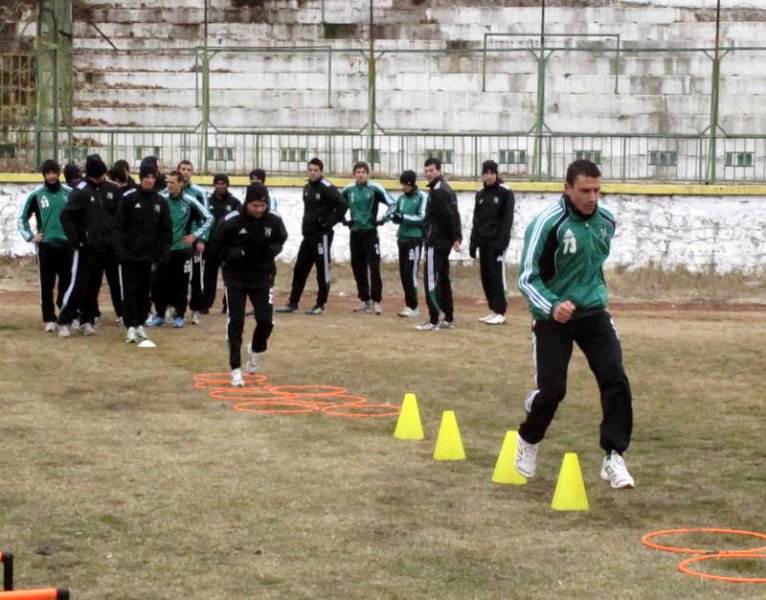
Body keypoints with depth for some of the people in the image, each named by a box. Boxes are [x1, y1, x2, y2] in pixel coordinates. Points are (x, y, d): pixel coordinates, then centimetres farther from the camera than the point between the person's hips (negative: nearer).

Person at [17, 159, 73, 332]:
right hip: (45, 245, -1)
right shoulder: (36, 195, 0)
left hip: (66, 244, 1)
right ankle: (49, 320, 6)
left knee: (67, 282, 4)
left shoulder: (69, 193, 2)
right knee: (46, 284, 1)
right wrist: (30, 236, 1)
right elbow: (23, 217, 9)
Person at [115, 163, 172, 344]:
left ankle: (140, 323, 18)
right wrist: (120, 252, -12)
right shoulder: (128, 198, -4)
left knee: (144, 291, 8)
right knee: (130, 290, -2)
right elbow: (119, 227, -6)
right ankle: (130, 326, 0)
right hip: (130, 254, -3)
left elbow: (166, 231, 8)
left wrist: (163, 255, 1)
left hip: (149, 255, 3)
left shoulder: (161, 202, 6)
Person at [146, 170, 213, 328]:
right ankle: (160, 314, 15)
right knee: (160, 283, 3)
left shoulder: (190, 202, -8)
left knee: (180, 284, 3)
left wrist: (195, 235, -6)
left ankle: (180, 316, 13)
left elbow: (209, 219, -1)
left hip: (182, 249, -2)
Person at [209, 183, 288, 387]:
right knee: (235, 323, -1)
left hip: (263, 277, 2)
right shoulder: (231, 221, -18)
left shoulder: (274, 221, -9)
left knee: (266, 321, -4)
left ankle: (256, 350, 28)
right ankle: (236, 369, 8)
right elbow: (216, 245, -9)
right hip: (235, 277, -2)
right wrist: (240, 254, -24)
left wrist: (272, 250, -13)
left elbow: (280, 239, 10)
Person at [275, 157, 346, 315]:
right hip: (308, 234, 8)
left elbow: (342, 205, -16)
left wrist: (329, 222, -16)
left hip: (322, 235, -8)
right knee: (299, 269, 10)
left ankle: (320, 305, 6)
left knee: (322, 270, -1)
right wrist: (305, 226, 13)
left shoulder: (327, 188, -12)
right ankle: (292, 304, 15)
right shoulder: (307, 188, 13)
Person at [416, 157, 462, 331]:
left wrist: (454, 238, -14)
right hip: (444, 241, 10)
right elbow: (452, 216, 15)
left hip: (436, 242, -10)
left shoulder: (438, 190, -15)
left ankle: (433, 321, -10)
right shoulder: (445, 189, 16)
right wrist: (456, 238, 10)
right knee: (443, 279, 14)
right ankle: (448, 318, 18)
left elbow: (448, 217, -18)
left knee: (431, 280, -9)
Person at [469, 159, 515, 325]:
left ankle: (500, 313, -5)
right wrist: (473, 242, 10)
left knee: (497, 276, -7)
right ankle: (493, 310, 14)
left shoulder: (505, 192, -6)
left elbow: (507, 219, -11)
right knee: (486, 277, 7)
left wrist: (501, 242, -18)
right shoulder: (480, 194, 13)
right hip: (483, 242, 7)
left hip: (497, 242, -7)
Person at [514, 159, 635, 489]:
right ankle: (528, 442, 27)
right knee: (552, 390, -4)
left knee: (615, 380, -12)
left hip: (592, 313, 5)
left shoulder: (606, 220, 1)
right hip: (552, 317, -4)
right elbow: (527, 278, -17)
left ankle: (613, 458, -4)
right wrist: (551, 306, -33)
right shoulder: (548, 223, -18)